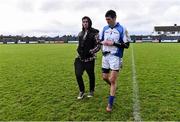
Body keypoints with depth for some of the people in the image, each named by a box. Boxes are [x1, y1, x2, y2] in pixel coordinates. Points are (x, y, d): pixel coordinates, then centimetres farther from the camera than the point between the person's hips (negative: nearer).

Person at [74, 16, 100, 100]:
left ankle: (91, 91, 32)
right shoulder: (80, 33, 13)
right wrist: (78, 50, 11)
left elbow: (98, 45, -8)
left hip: (89, 58, -4)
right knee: (78, 74, -3)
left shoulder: (94, 32, -5)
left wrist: (91, 51, -22)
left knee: (91, 75, 8)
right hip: (80, 58, 5)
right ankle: (81, 91, 20)